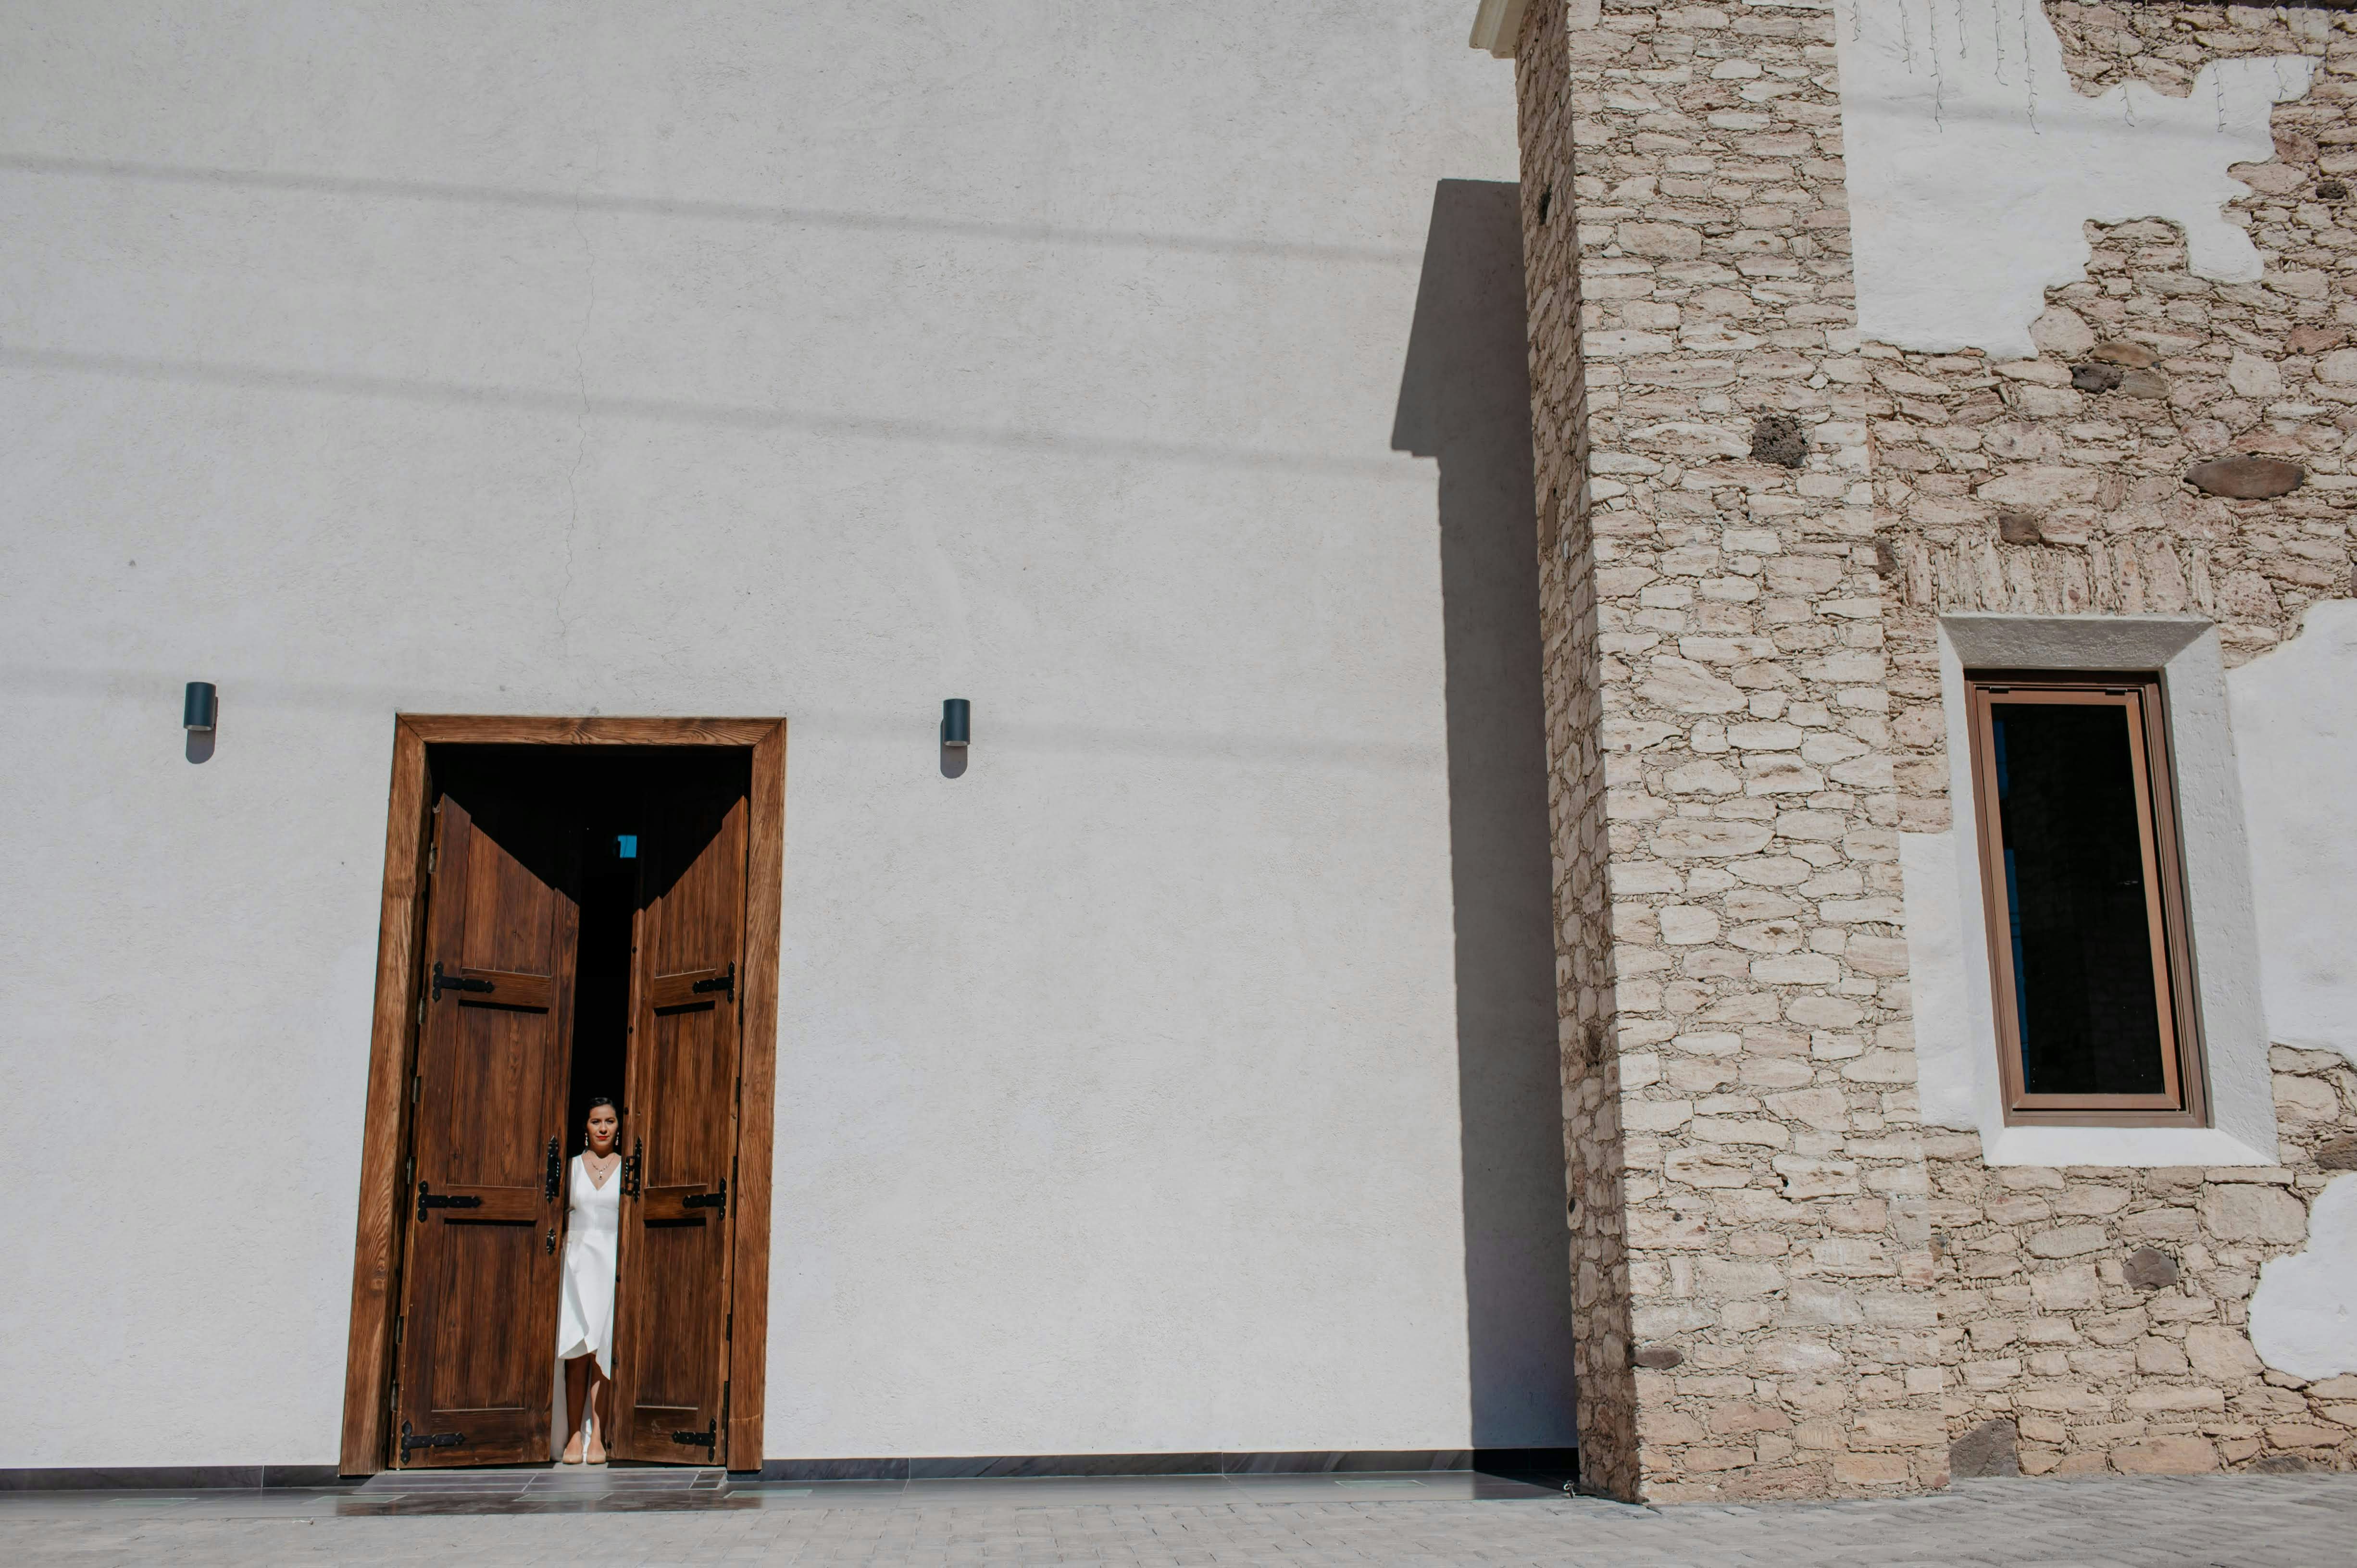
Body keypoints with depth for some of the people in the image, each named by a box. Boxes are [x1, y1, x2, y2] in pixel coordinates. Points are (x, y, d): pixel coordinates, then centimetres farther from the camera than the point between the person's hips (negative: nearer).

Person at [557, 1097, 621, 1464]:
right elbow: (559, 1220, 11)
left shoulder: (627, 1169, 7)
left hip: (613, 1264, -1)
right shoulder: (571, 1167, 10)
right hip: (577, 1261, 1)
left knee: (602, 1348, -6)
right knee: (577, 1350, -5)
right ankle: (575, 1435, -1)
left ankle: (597, 1436, -4)